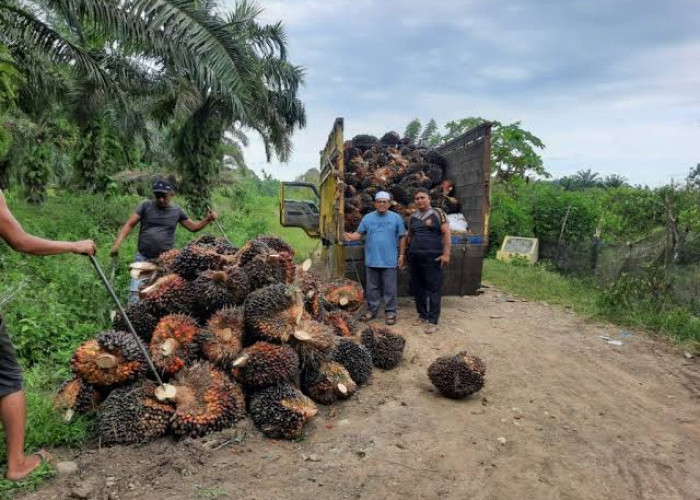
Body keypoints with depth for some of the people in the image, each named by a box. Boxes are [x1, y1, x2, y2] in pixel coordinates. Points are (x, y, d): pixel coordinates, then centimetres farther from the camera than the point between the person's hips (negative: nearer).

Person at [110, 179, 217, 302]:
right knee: (135, 292, -1)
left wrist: (207, 220, -4)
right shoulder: (146, 206, -1)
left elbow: (193, 227, 13)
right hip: (143, 258, -1)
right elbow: (129, 224, -3)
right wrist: (117, 243, -15)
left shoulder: (177, 210, 4)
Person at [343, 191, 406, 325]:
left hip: (389, 261, -2)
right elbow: (359, 233, 2)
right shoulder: (367, 218, 5)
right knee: (372, 287, 12)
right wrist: (351, 237, -20)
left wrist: (401, 255, 0)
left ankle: (390, 312, 12)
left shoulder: (396, 218, 0)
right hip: (371, 260, 2)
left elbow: (402, 237, 3)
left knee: (389, 288, 3)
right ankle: (372, 310, 23)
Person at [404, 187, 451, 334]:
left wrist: (446, 253, -13)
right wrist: (408, 253, 18)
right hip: (415, 258, 6)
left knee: (433, 289, -4)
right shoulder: (412, 217, 13)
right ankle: (422, 315, 25)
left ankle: (433, 321, 0)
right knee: (417, 287, 10)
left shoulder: (437, 213, -1)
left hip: (433, 257, -5)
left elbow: (446, 233, -5)